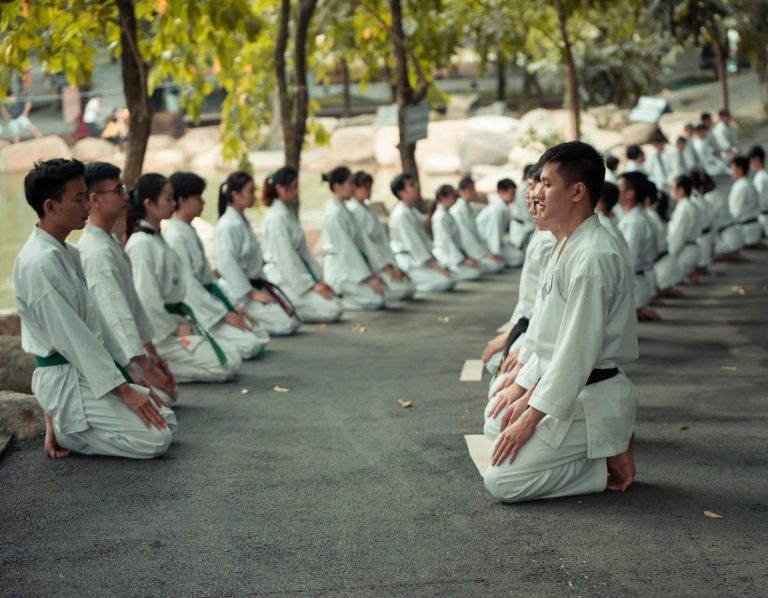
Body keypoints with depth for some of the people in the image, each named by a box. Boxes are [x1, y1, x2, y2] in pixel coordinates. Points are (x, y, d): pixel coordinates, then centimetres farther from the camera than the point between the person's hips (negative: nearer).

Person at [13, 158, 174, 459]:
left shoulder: (68, 253, 9)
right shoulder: (38, 262, -22)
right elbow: (70, 336, -23)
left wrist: (127, 370, 11)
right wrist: (123, 389, -21)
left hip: (87, 371, 9)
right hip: (63, 380, -9)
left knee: (166, 420, 10)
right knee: (156, 438, -15)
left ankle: (63, 419, 10)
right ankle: (61, 426, -1)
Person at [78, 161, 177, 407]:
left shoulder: (111, 243, 10)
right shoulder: (96, 252, -22)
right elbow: (116, 316, -27)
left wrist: (152, 353, 14)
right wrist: (147, 369, -28)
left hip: (125, 350, 10)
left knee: (169, 394, 10)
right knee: (159, 399, -16)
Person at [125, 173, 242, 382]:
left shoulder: (157, 239, 13)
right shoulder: (141, 245, -17)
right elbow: (146, 298, -21)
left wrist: (185, 321, 6)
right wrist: (174, 329, -14)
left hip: (174, 320, 10)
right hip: (159, 330, -10)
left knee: (233, 358, 6)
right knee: (225, 365, -14)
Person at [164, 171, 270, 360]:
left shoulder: (189, 232, 13)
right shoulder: (175, 236, -17)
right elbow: (187, 285, -20)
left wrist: (230, 305, 7)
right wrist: (224, 314, -16)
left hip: (203, 302, 10)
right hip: (189, 311, -10)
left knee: (261, 336, 5)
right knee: (248, 344, -20)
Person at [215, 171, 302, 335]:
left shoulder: (242, 221, 13)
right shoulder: (228, 226, -17)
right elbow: (227, 264, -22)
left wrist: (262, 285, 11)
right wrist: (251, 293, -19)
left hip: (255, 284, 9)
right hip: (239, 291, -9)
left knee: (294, 320, 5)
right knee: (285, 323, -17)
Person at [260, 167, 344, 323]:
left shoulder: (289, 212, 12)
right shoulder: (277, 218, -18)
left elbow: (302, 251, 13)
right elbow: (286, 259, -19)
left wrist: (318, 279, 7)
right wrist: (312, 285, -16)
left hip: (296, 277, 10)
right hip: (282, 280, -10)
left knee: (336, 304, 8)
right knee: (333, 310, -15)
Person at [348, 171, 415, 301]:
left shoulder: (367, 208, 16)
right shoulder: (353, 211, -12)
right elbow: (365, 242, -18)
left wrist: (393, 265, 8)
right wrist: (385, 267, -20)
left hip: (382, 257, 9)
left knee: (409, 287, -1)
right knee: (400, 288, -19)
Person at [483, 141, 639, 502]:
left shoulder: (593, 258, -22)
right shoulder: (569, 246, 12)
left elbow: (577, 353, -23)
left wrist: (531, 418, -19)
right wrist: (529, 395, 13)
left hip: (589, 400, -10)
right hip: (573, 393, 10)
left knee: (502, 482, -13)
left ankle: (610, 464, -2)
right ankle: (610, 442, 13)